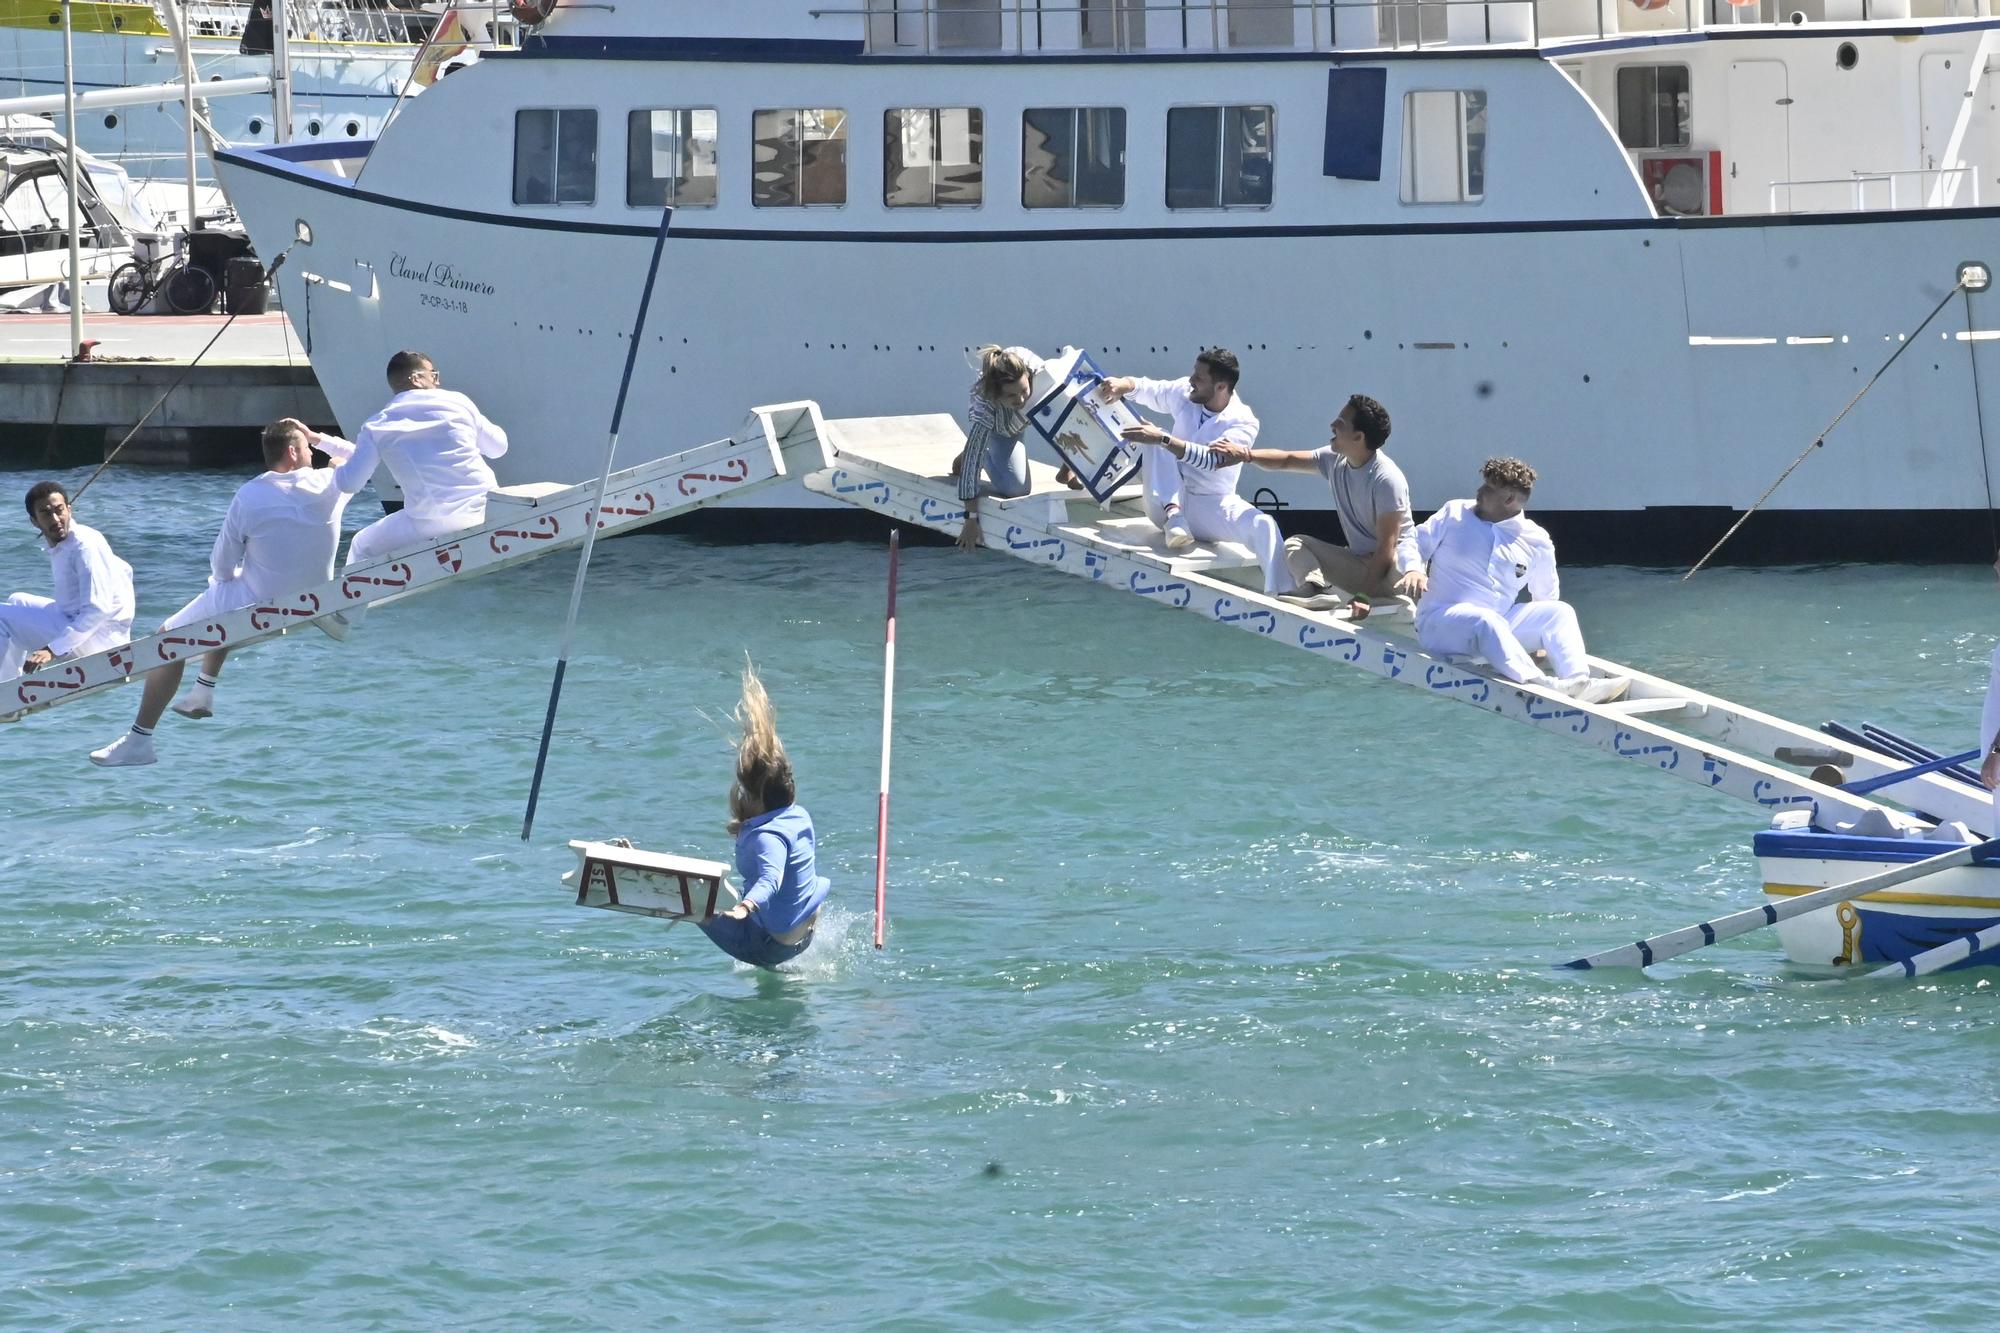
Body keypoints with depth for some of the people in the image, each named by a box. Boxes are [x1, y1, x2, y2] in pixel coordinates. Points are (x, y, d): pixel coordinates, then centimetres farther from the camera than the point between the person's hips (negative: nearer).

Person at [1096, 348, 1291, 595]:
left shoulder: (1243, 423, -14)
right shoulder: (1184, 394, 1)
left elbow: (1212, 459, -29)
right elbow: (1147, 389, 15)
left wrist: (1163, 439, -36)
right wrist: (1124, 384, -10)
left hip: (1211, 508, -4)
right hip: (1169, 502, 4)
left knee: (1264, 526, -31)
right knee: (1156, 443, -20)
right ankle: (1173, 514, -32)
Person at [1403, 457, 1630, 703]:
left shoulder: (1536, 542, 9)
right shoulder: (1454, 514, 7)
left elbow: (1546, 597, 18)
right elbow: (1416, 543, 7)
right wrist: (1414, 570, -14)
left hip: (1500, 622, 4)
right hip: (1439, 623, -4)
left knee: (1560, 612, -14)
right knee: (1487, 621, -36)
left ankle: (1579, 682, -37)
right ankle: (1539, 685, -56)